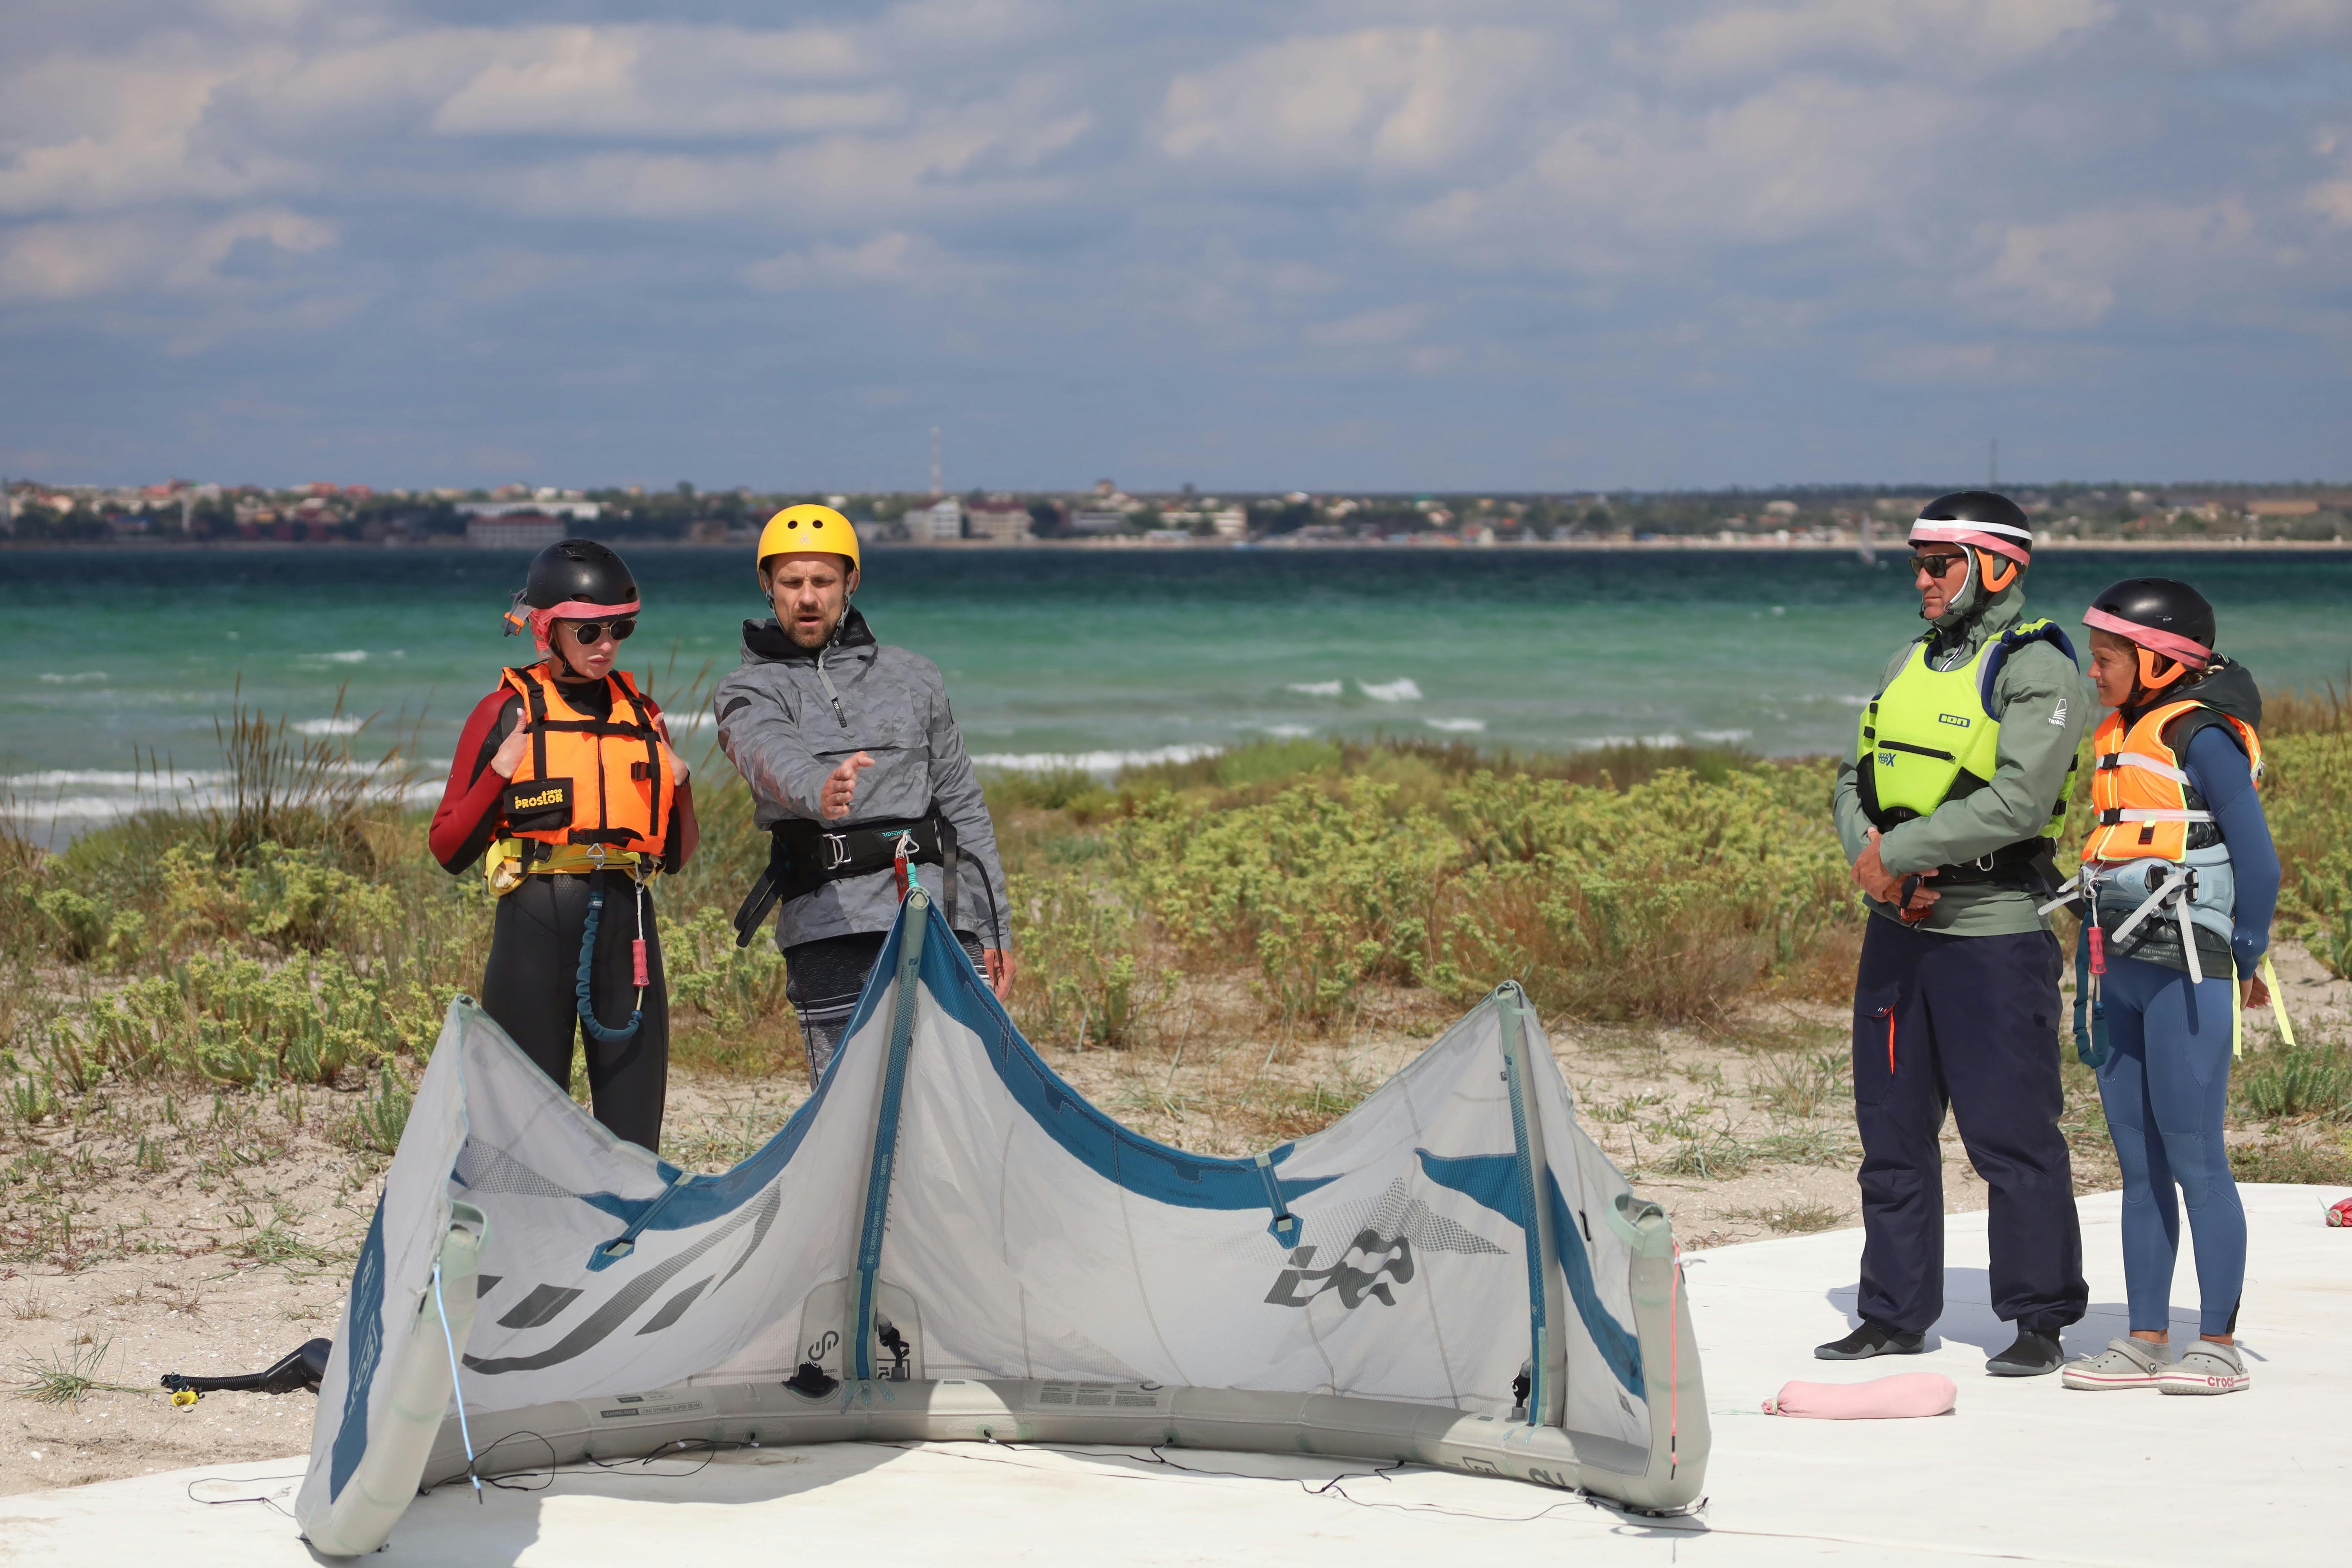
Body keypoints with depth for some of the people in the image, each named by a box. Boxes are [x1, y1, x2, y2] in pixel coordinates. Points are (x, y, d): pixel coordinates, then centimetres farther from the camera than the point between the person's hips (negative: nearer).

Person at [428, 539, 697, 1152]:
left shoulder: (640, 715, 13)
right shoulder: (507, 712, 1)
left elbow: (677, 855, 18)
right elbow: (450, 850, 1)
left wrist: (676, 782, 2)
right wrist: (498, 775, -12)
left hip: (627, 924, 4)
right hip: (536, 923, -4)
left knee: (634, 1133, 2)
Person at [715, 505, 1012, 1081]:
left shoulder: (913, 677, 19)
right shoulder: (747, 692, 8)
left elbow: (963, 802, 22)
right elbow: (771, 756, -17)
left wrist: (994, 928, 17)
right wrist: (818, 792, -41)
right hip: (830, 926, -2)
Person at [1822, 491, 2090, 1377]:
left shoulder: (2037, 671, -9)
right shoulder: (1912, 665, 16)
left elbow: (2018, 800, -21)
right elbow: (1856, 781, 15)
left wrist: (1898, 853, -18)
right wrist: (1870, 858, -6)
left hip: (1994, 936, -8)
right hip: (1897, 932, 8)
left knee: (2012, 1134, -4)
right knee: (1892, 1129, 11)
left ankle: (2040, 1321, 5)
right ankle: (1895, 1317, 19)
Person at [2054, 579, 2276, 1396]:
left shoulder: (2202, 740, -11)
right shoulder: (2120, 740, 15)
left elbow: (2259, 862, -12)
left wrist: (2244, 964, -6)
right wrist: (2087, 979, 17)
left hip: (2188, 979, -8)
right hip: (2124, 977, 8)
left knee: (2194, 1158, -5)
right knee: (2139, 1164, 10)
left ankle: (2218, 1344, 0)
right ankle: (2146, 1340, 15)